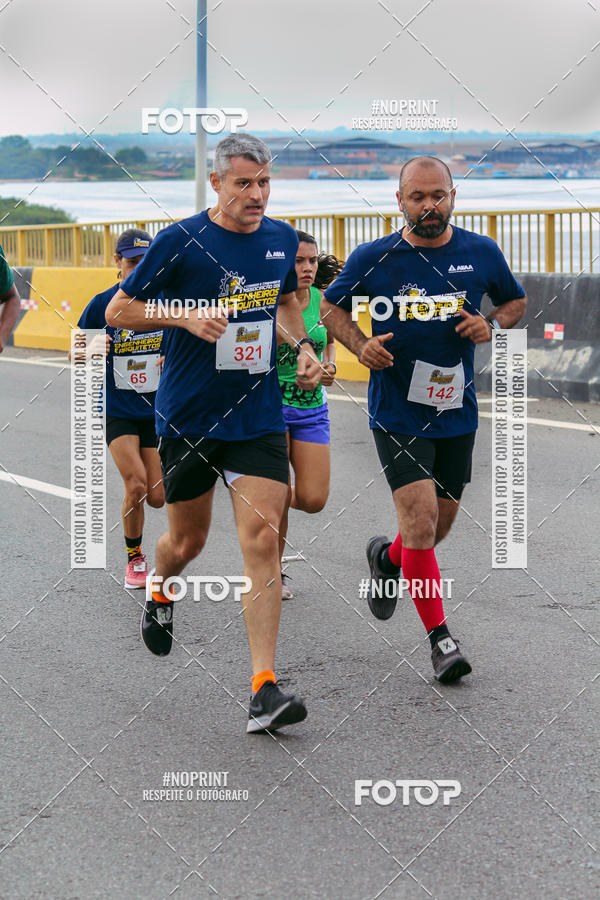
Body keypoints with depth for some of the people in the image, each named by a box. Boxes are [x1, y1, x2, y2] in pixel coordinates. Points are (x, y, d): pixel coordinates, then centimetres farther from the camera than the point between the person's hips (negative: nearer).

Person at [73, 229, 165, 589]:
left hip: (158, 410, 2)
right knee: (136, 486, -17)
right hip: (119, 411, -2)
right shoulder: (102, 304, -7)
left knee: (157, 498, -1)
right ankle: (134, 559, 5)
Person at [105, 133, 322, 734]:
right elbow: (117, 311, -4)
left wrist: (303, 345, 7)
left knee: (262, 538, -11)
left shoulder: (282, 239, 5)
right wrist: (184, 315, -18)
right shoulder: (180, 242, -10)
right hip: (186, 416, -2)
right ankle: (159, 589, 50)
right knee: (188, 541, 11)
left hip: (257, 417, 2)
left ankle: (263, 690, -13)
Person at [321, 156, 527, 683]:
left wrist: (490, 325, -7)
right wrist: (361, 345, -12)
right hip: (397, 414, -3)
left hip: (457, 412, 3)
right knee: (421, 519, -16)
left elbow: (516, 301, 15)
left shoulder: (482, 253, 0)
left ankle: (388, 557, 49)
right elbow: (332, 307, 7)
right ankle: (440, 637, -4)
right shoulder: (373, 259, -7)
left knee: (441, 522, 14)